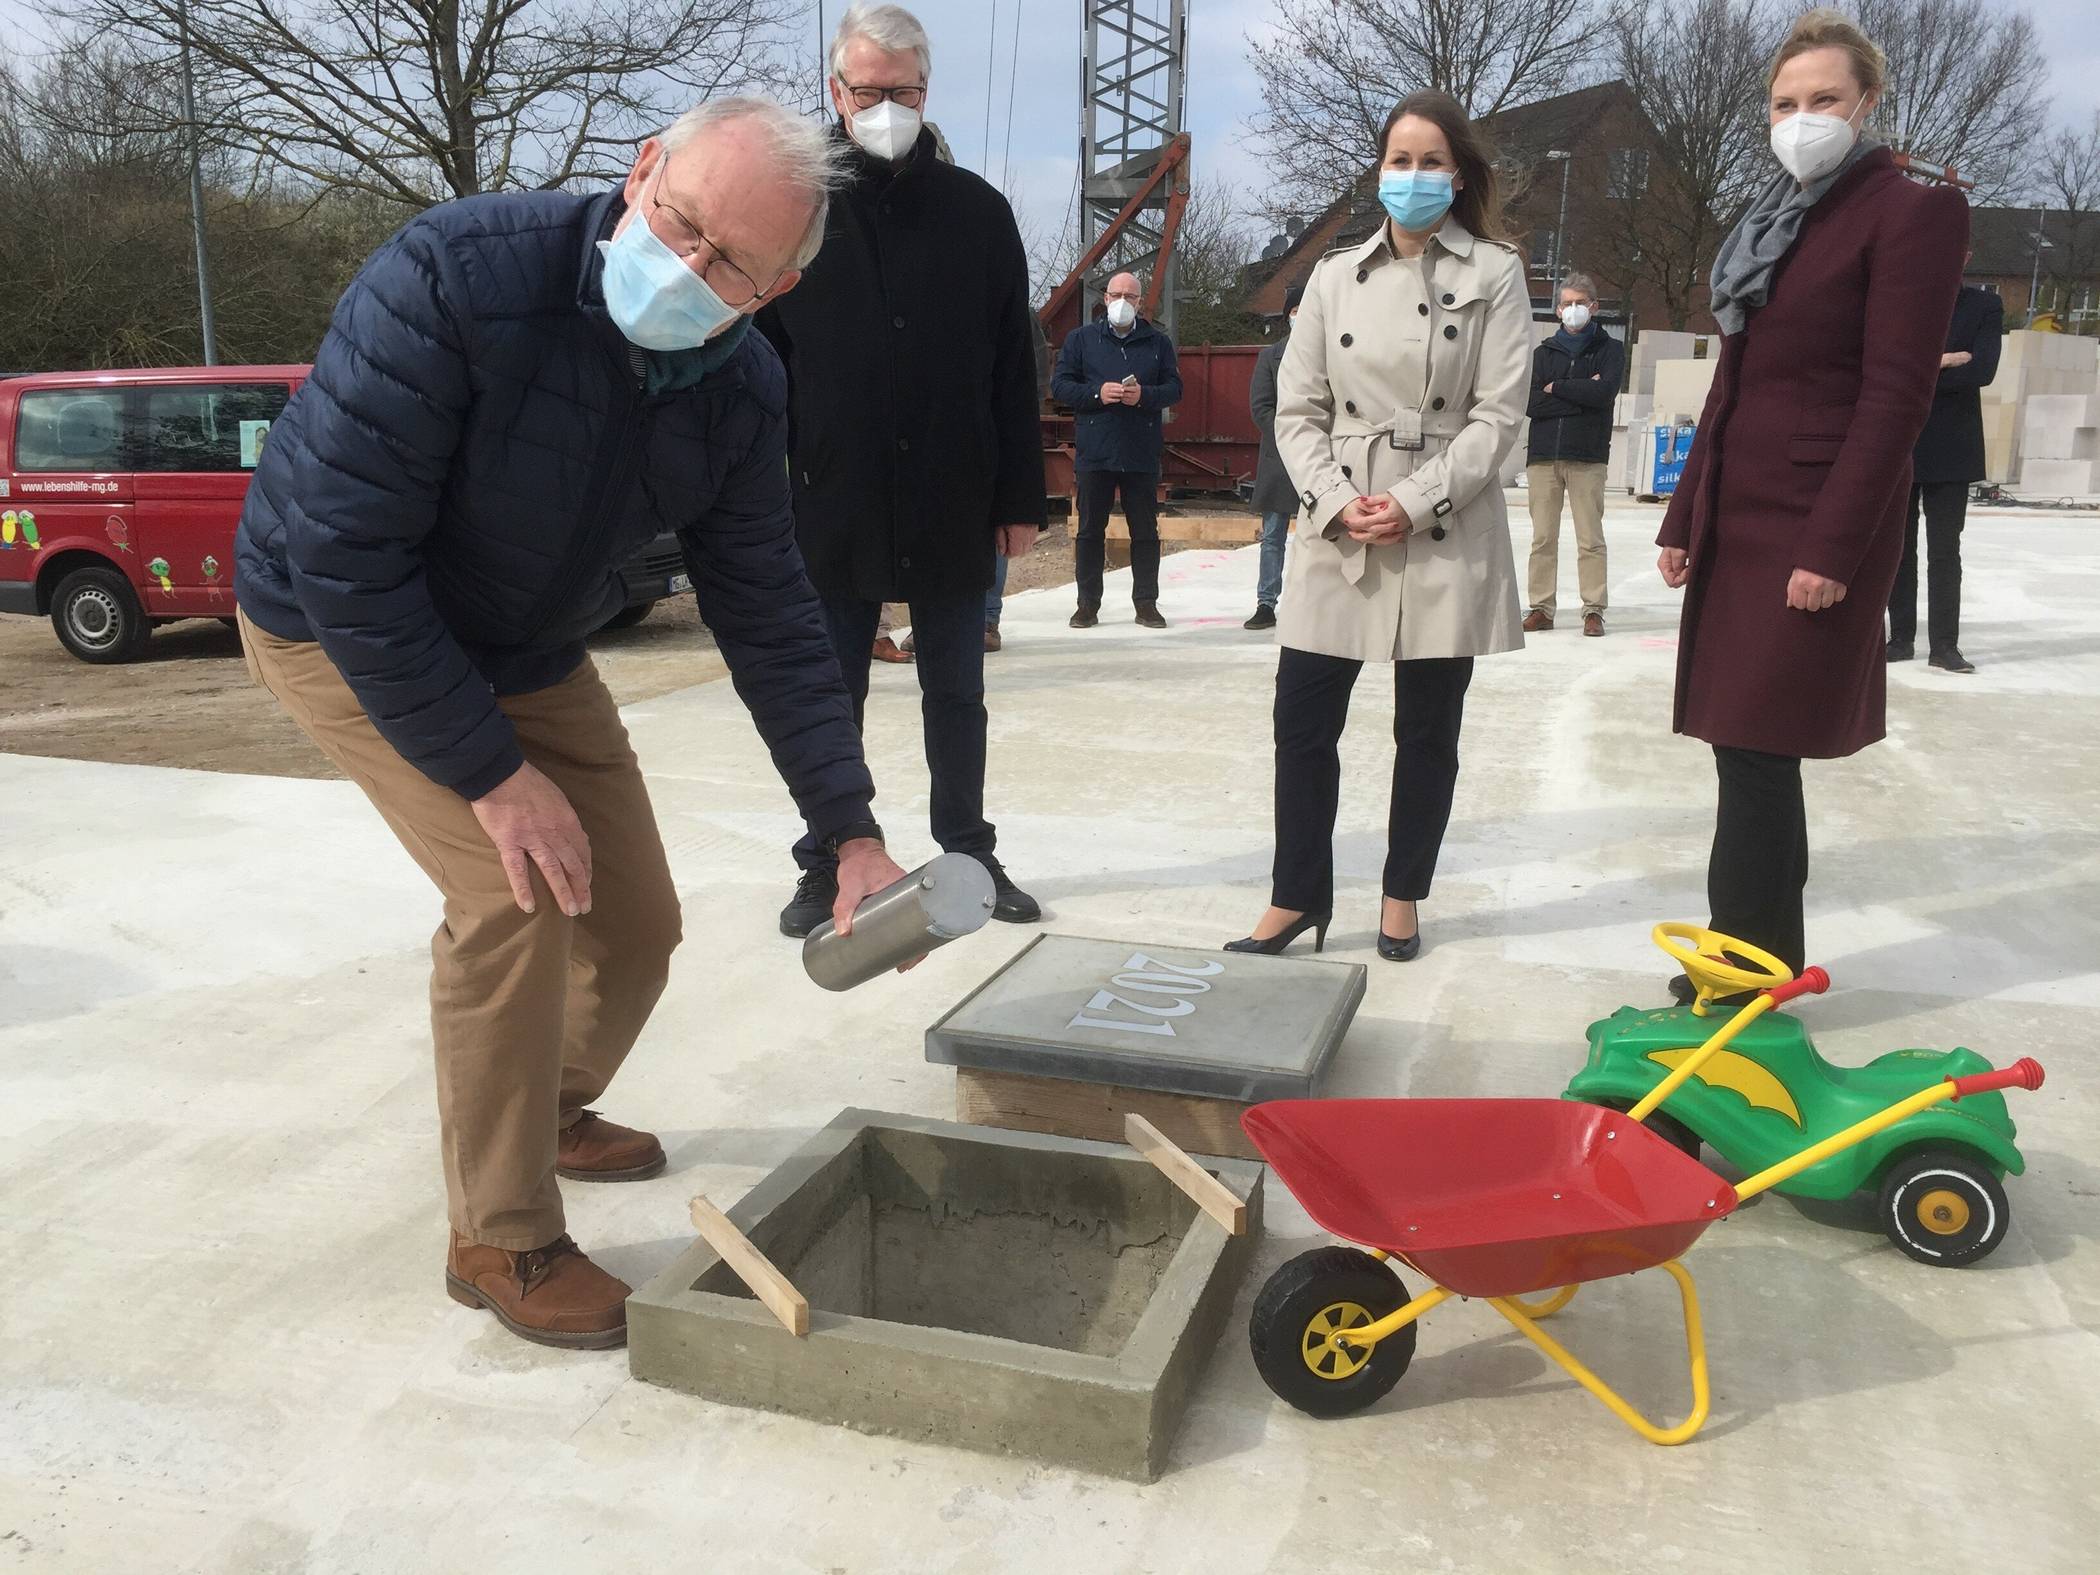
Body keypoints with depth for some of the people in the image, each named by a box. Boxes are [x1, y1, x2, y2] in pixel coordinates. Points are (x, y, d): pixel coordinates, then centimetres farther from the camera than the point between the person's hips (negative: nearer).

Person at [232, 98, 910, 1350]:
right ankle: (501, 1241, -1)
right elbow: (342, 553, -31)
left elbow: (769, 621, -9)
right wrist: (491, 773, -29)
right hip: (343, 629, -5)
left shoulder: (739, 390, -15)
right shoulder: (457, 276, -33)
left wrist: (852, 833, -13)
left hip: (529, 655, 6)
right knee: (516, 895, -22)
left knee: (636, 921, 5)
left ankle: (553, 1109, 38)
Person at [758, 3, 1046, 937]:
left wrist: (1020, 498, 1)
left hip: (953, 507, 1)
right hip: (833, 505, -1)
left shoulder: (977, 212, 4)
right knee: (830, 698, 8)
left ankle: (968, 852, 25)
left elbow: (1014, 369, 4)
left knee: (956, 694, 12)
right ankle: (825, 866, 20)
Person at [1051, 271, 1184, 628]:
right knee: (1090, 530, 4)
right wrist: (1097, 394, -14)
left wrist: (1144, 395, -13)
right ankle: (1088, 603, 12)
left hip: (1142, 454, 1)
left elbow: (1174, 388, 6)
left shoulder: (1158, 342, 10)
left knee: (1145, 531, 4)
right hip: (1093, 452, -1)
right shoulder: (1080, 338, 7)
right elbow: (1059, 384, 2)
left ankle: (1146, 603, 13)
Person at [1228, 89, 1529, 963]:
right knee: (1302, 720, 0)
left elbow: (1498, 414, -5)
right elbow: (1297, 411, 5)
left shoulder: (1494, 274, 1)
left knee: (1427, 731, 7)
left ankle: (1402, 900, 23)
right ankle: (1297, 898, 15)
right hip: (1338, 536, 2)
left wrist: (1415, 502, -15)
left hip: (1445, 536, -2)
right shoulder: (1335, 275, 9)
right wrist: (1337, 503, -10)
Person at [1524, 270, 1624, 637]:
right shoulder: (1544, 353, 13)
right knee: (1543, 537, 3)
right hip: (1543, 455, 2)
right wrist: (1581, 394, -8)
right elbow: (1532, 403, -2)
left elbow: (1605, 391, -12)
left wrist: (1556, 388, -5)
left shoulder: (1610, 349, 8)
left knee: (1590, 538, -3)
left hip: (1587, 457, -2)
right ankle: (1542, 607, 8)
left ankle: (1593, 609, 1)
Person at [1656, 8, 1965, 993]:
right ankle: (1759, 966, 18)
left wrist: (1833, 546, -19)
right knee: (1749, 750, 8)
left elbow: (1896, 394, -13)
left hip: (1815, 528, -7)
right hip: (1738, 521, 7)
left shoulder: (1910, 210, -6)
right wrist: (1684, 518, 14)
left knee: (1757, 752, -7)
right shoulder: (1767, 224, 18)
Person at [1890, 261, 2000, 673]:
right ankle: (1901, 637, 13)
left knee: (1945, 552, 0)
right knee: (1899, 548, 6)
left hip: (1951, 450, -1)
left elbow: (1983, 369, -10)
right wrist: (1941, 362, -13)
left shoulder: (1985, 306, 3)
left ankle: (1944, 644, 4)